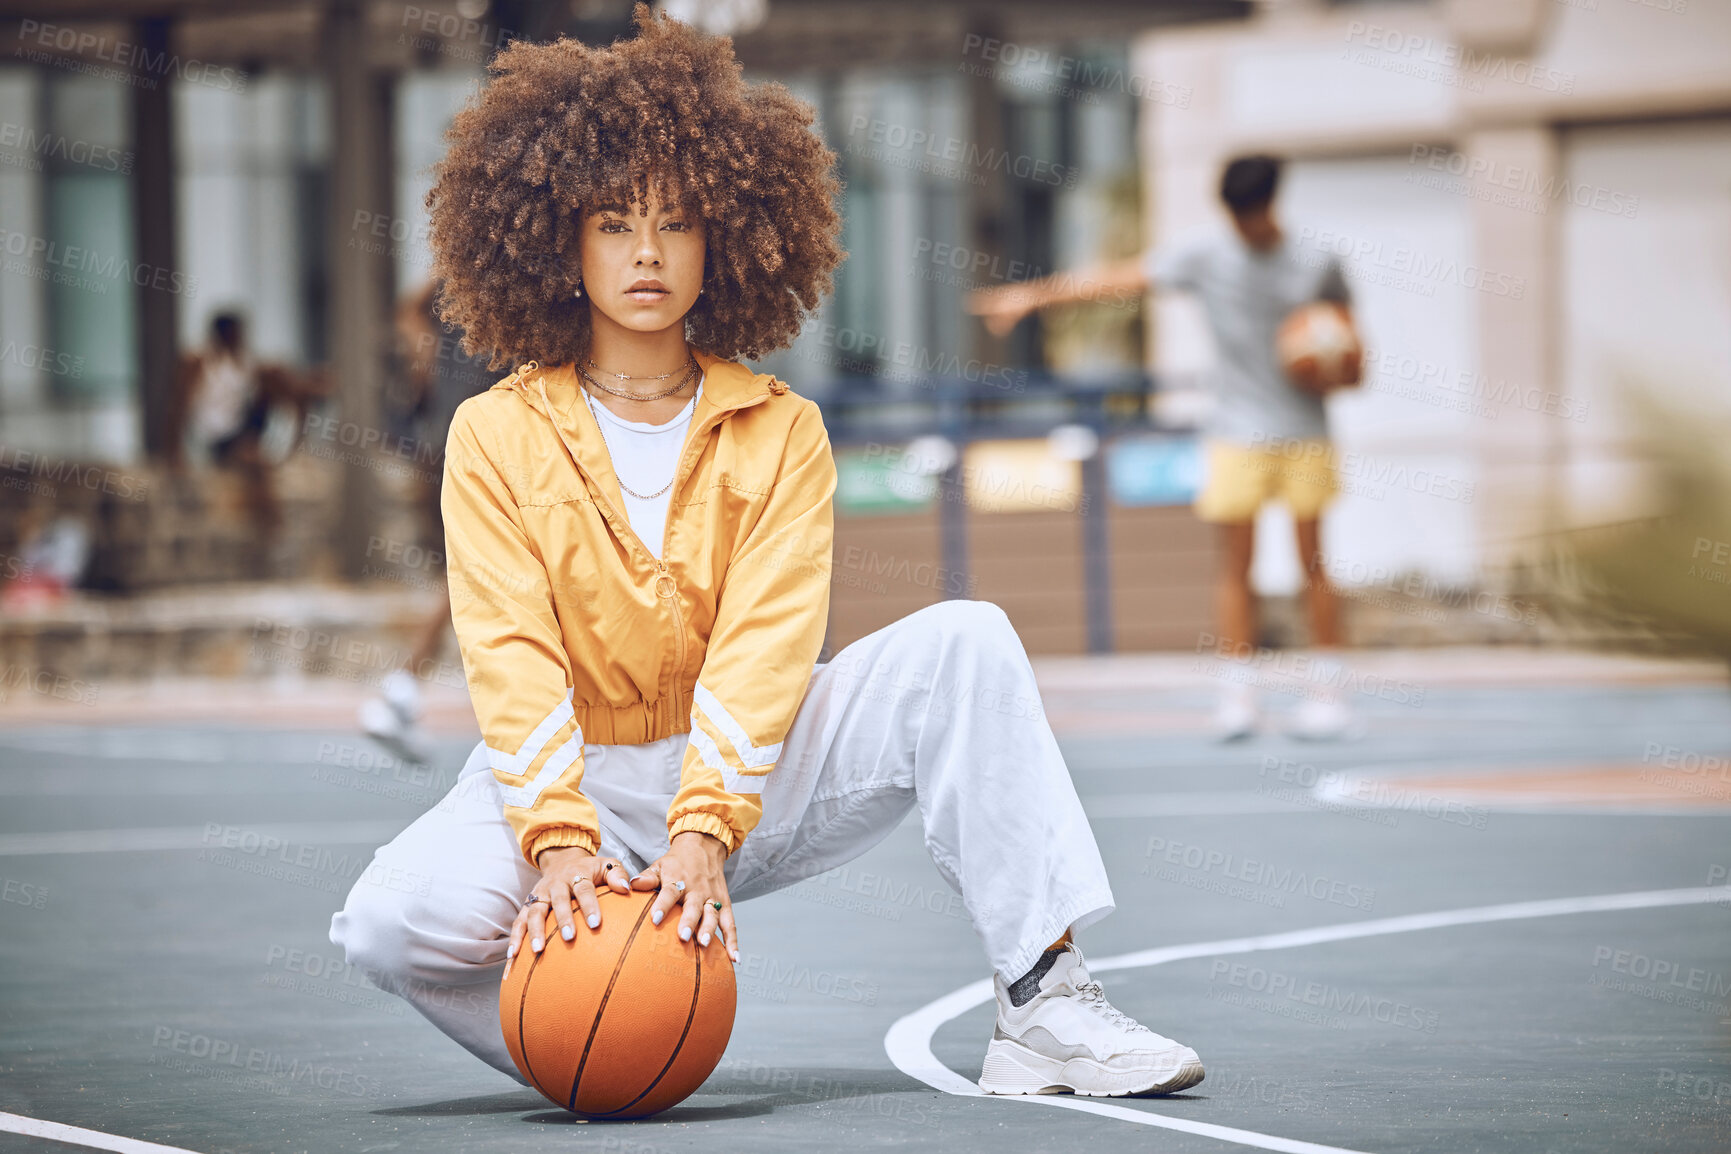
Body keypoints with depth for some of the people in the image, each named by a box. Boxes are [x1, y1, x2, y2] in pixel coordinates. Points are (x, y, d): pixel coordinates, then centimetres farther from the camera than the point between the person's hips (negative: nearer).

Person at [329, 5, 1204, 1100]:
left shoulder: (781, 430, 2)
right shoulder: (496, 436, -1)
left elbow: (766, 643, -11)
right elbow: (512, 658, -13)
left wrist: (703, 830, -28)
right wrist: (558, 838, -30)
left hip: (741, 775, 2)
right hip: (572, 787, -2)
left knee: (965, 640, -20)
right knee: (392, 921, -33)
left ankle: (1043, 1001, -24)